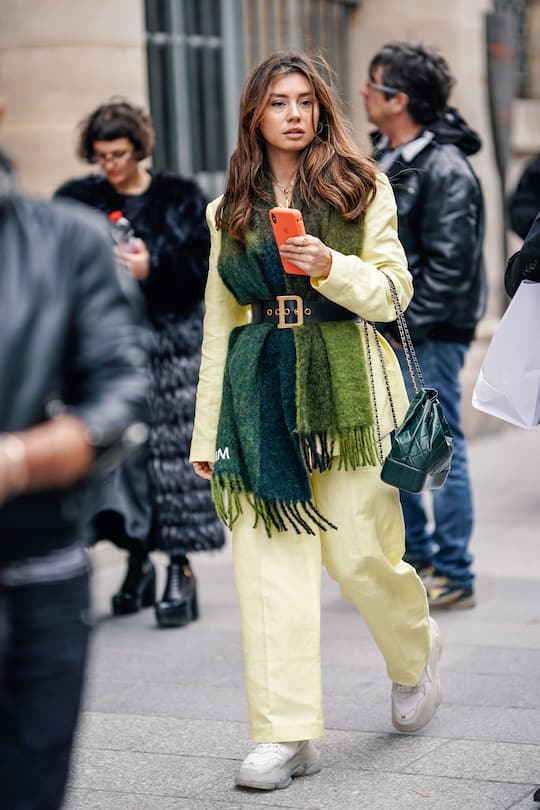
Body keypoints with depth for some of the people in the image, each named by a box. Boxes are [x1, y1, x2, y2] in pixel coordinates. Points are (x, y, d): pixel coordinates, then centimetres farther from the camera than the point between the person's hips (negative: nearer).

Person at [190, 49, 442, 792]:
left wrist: (332, 267, -16)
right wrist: (207, 431, 14)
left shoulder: (362, 187, 6)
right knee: (269, 562, -4)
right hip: (259, 388, 3)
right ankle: (286, 734, 1)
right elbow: (219, 322, 16)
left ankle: (416, 651, 31)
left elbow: (394, 290, 4)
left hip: (347, 386, -2)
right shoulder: (230, 212, 14)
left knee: (357, 552, -2)